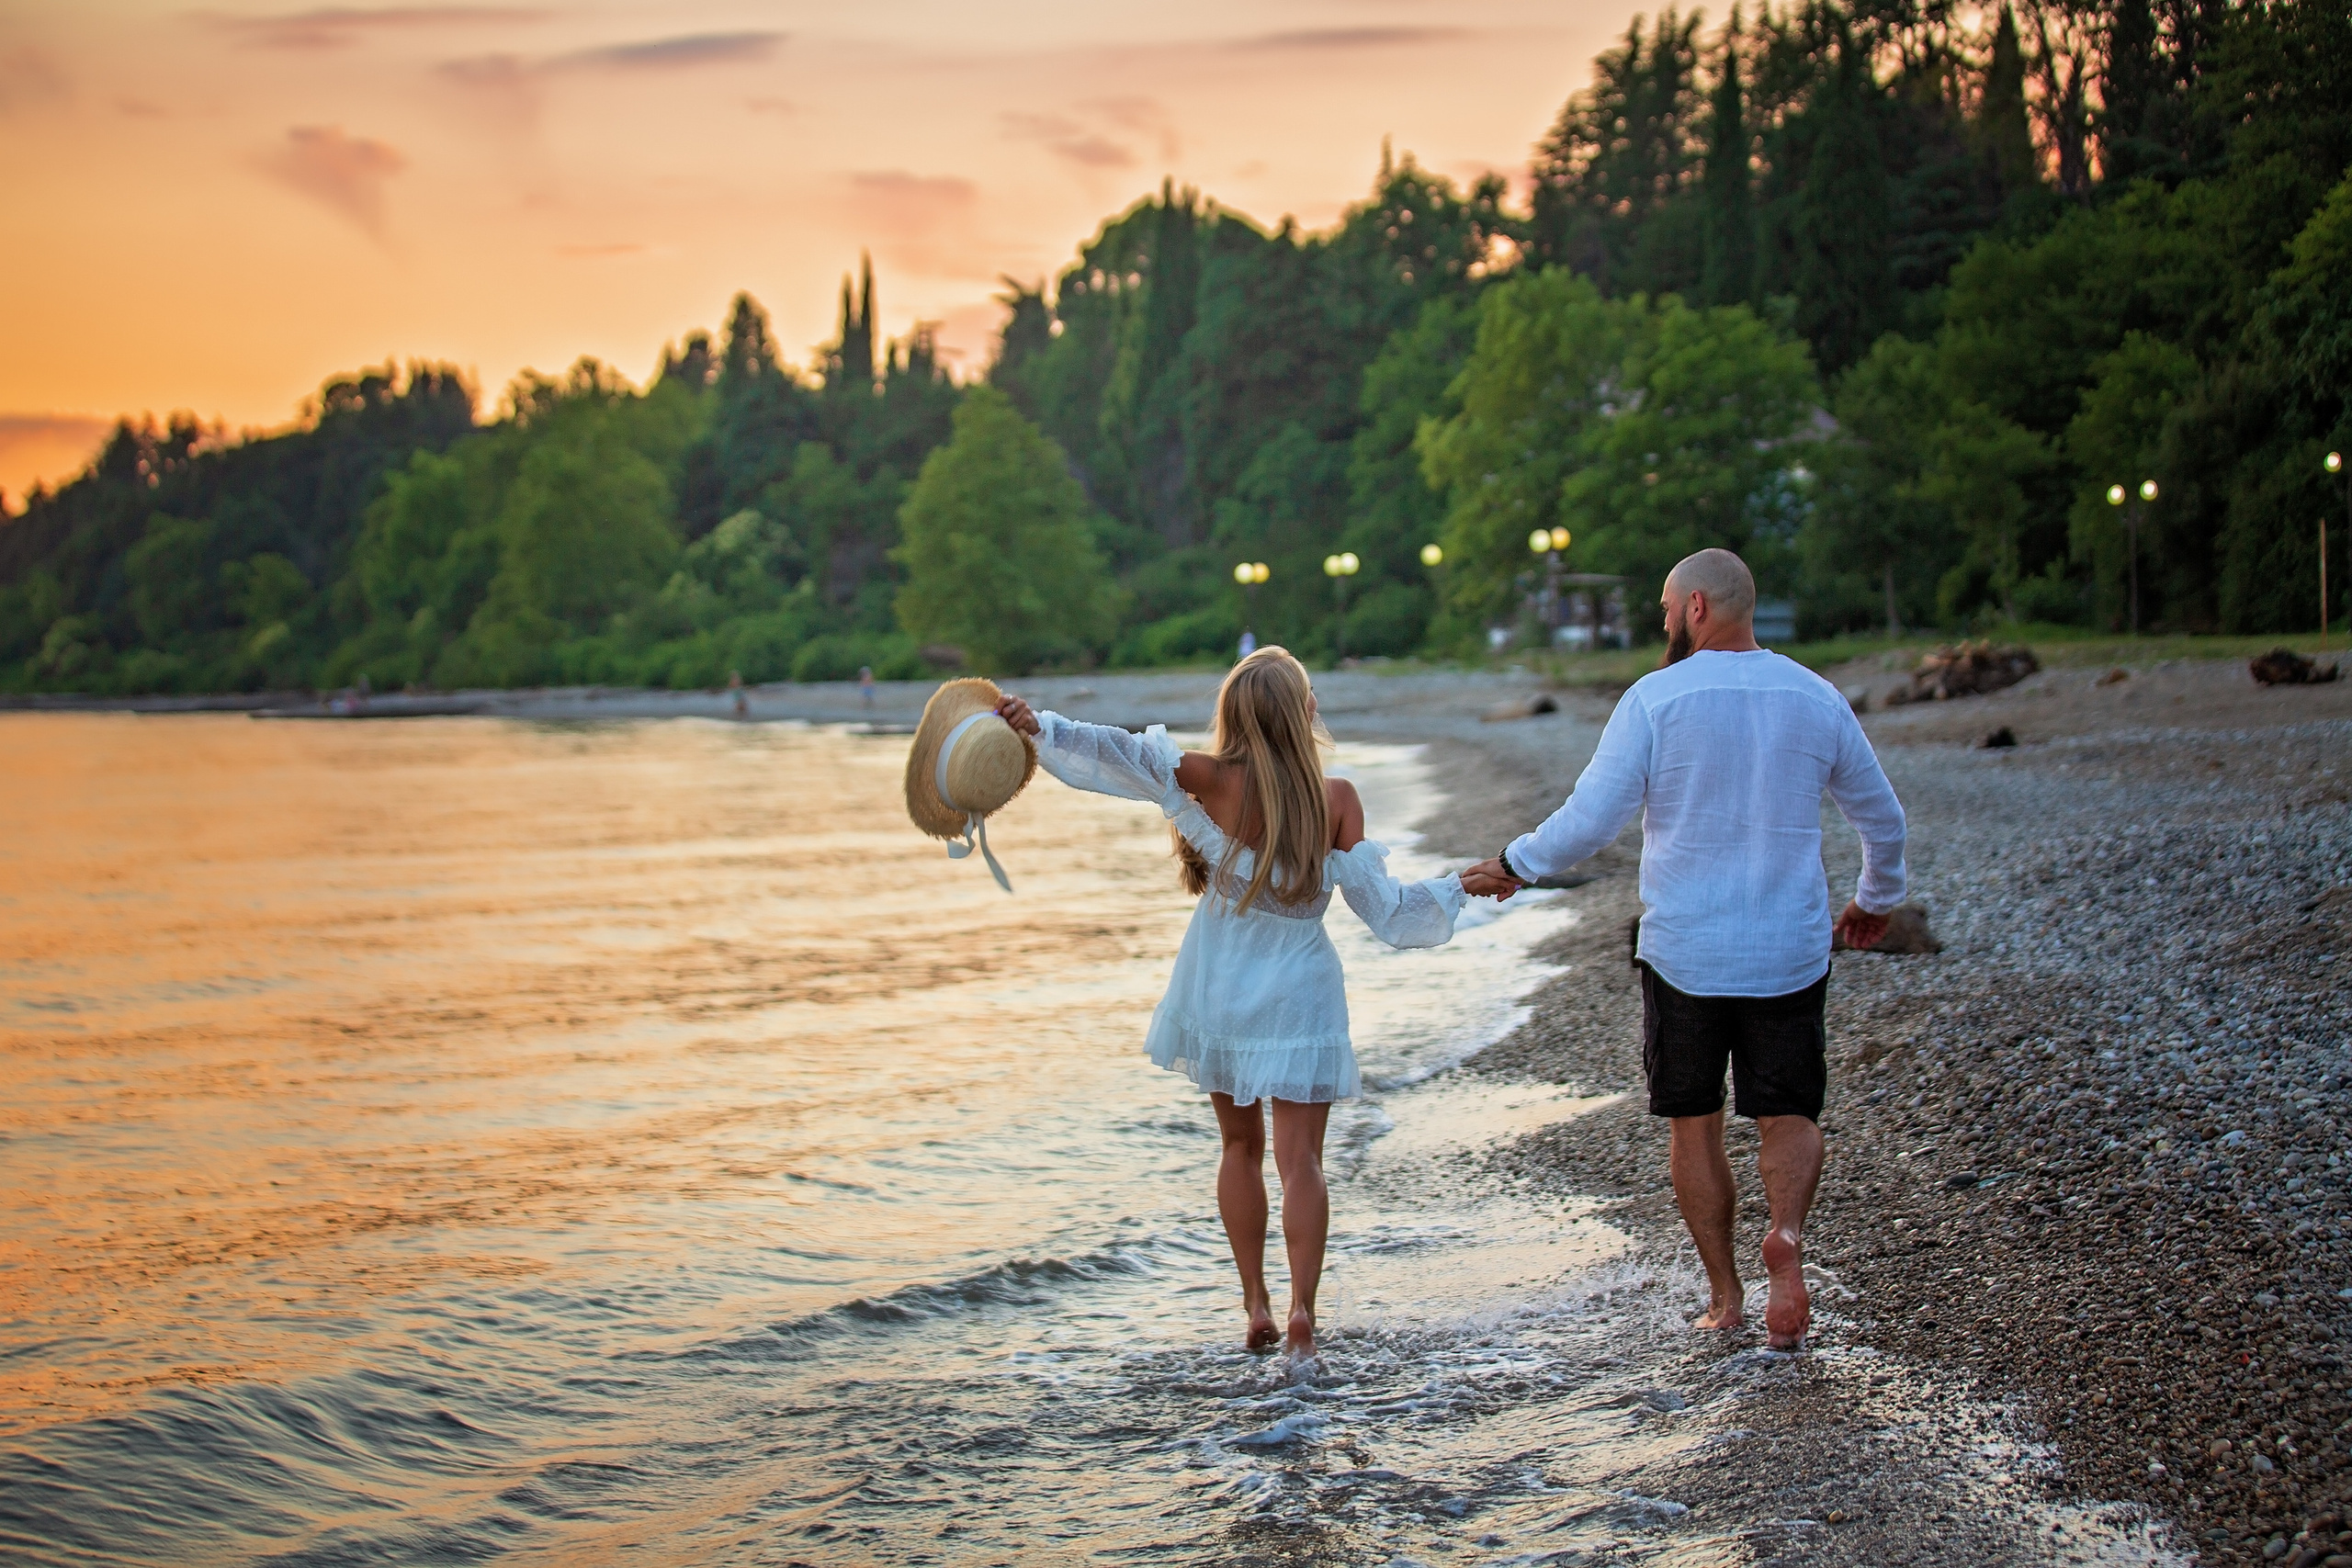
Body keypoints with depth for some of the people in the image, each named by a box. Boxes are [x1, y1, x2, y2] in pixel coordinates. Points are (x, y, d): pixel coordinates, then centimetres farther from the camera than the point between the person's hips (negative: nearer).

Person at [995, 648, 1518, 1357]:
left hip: (1219, 994, 1)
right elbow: (1382, 905, -9)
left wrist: (1040, 726, -14)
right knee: (1300, 1158, 2)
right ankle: (1301, 1313, -10)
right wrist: (1458, 887, 5)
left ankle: (1256, 1304, 17)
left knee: (1241, 1146, 17)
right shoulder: (1337, 799, -13)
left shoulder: (1216, 781, -14)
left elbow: (1124, 754, -19)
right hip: (1299, 998, -1)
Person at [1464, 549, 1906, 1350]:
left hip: (1683, 953, -2)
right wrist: (1877, 899, 30)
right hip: (1790, 953, 2)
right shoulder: (1817, 699, 2)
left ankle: (1724, 1295, 14)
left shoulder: (1655, 699, -10)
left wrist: (1515, 863, 5)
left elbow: (1590, 818, -12)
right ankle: (1787, 1235, -18)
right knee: (1789, 1115, 10)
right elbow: (1883, 817, 12)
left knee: (1694, 1123, 12)